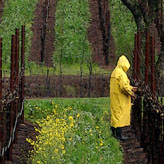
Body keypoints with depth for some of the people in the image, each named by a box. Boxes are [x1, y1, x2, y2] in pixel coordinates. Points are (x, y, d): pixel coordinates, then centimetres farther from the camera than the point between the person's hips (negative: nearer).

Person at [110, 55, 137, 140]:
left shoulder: (115, 72, 13)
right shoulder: (121, 73, -19)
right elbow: (124, 86, -25)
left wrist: (131, 88, 20)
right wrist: (130, 93, -10)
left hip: (115, 98, 10)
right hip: (120, 98, -10)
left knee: (115, 113, 15)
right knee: (120, 114, -7)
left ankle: (114, 132, 21)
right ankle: (119, 134, -6)